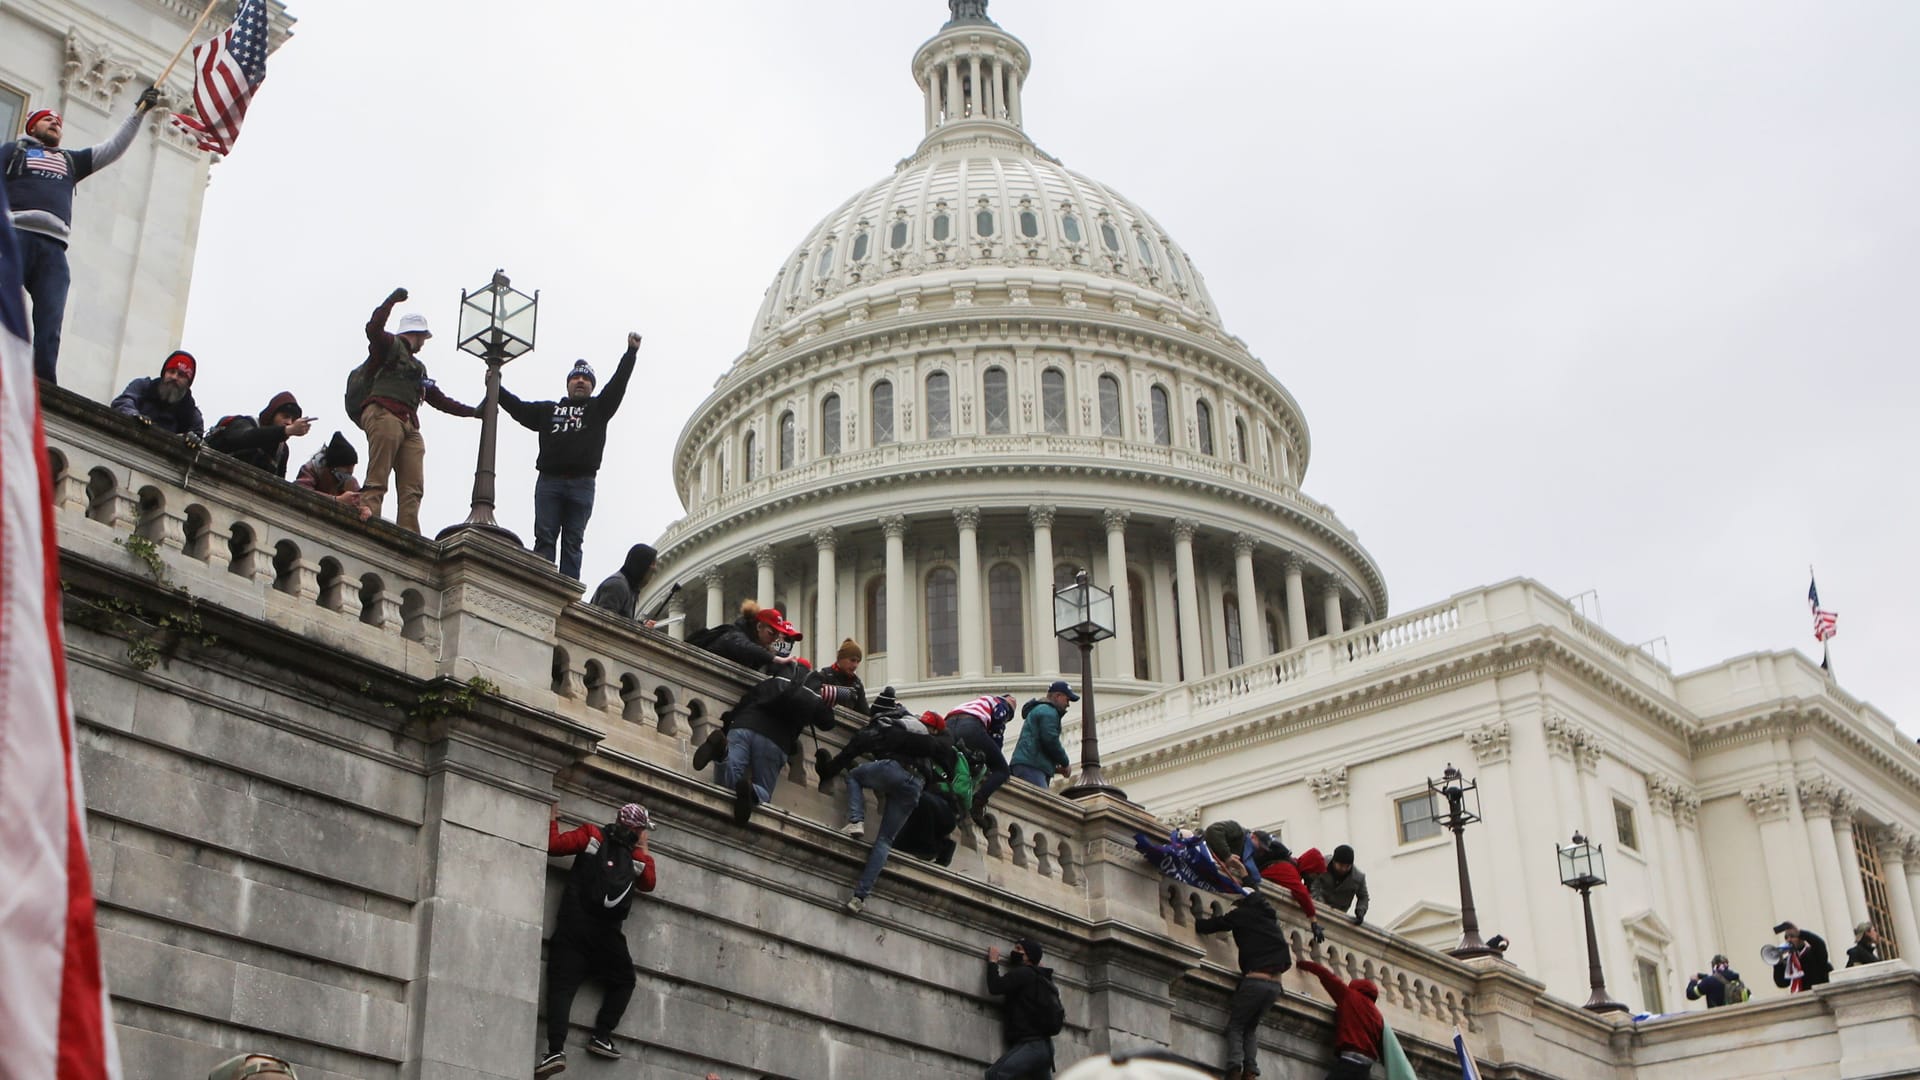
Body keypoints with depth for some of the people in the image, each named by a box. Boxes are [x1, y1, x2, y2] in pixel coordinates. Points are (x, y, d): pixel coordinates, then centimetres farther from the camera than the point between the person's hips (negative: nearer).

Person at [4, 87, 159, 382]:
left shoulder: (71, 161, 34)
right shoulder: (14, 150, 24)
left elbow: (114, 148, 32)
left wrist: (139, 112, 25)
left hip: (53, 247, 3)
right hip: (15, 234, -3)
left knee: (49, 330, -13)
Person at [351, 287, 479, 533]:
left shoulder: (418, 367, 37)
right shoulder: (391, 345, 14)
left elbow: (438, 399, 39)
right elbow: (373, 329, -8)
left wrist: (473, 411, 39)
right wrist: (391, 300, -12)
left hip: (409, 425, 8)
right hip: (383, 414, -8)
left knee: (413, 489, -9)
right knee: (376, 481, -21)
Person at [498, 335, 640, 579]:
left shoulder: (598, 409, 19)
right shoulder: (548, 410, 24)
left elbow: (617, 385, 8)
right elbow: (517, 407, 23)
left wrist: (631, 352, -2)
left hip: (582, 484, -1)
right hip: (549, 481, 1)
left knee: (572, 543, -3)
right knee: (544, 539, -7)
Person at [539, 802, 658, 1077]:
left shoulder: (592, 836, 7)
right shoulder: (636, 856, 9)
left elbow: (553, 845, -1)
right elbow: (649, 883, 25)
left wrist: (552, 821, 16)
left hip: (573, 927, 0)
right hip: (606, 933, 0)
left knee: (562, 987, -7)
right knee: (624, 981, 21)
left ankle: (556, 1051, -23)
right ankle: (601, 1036, 6)